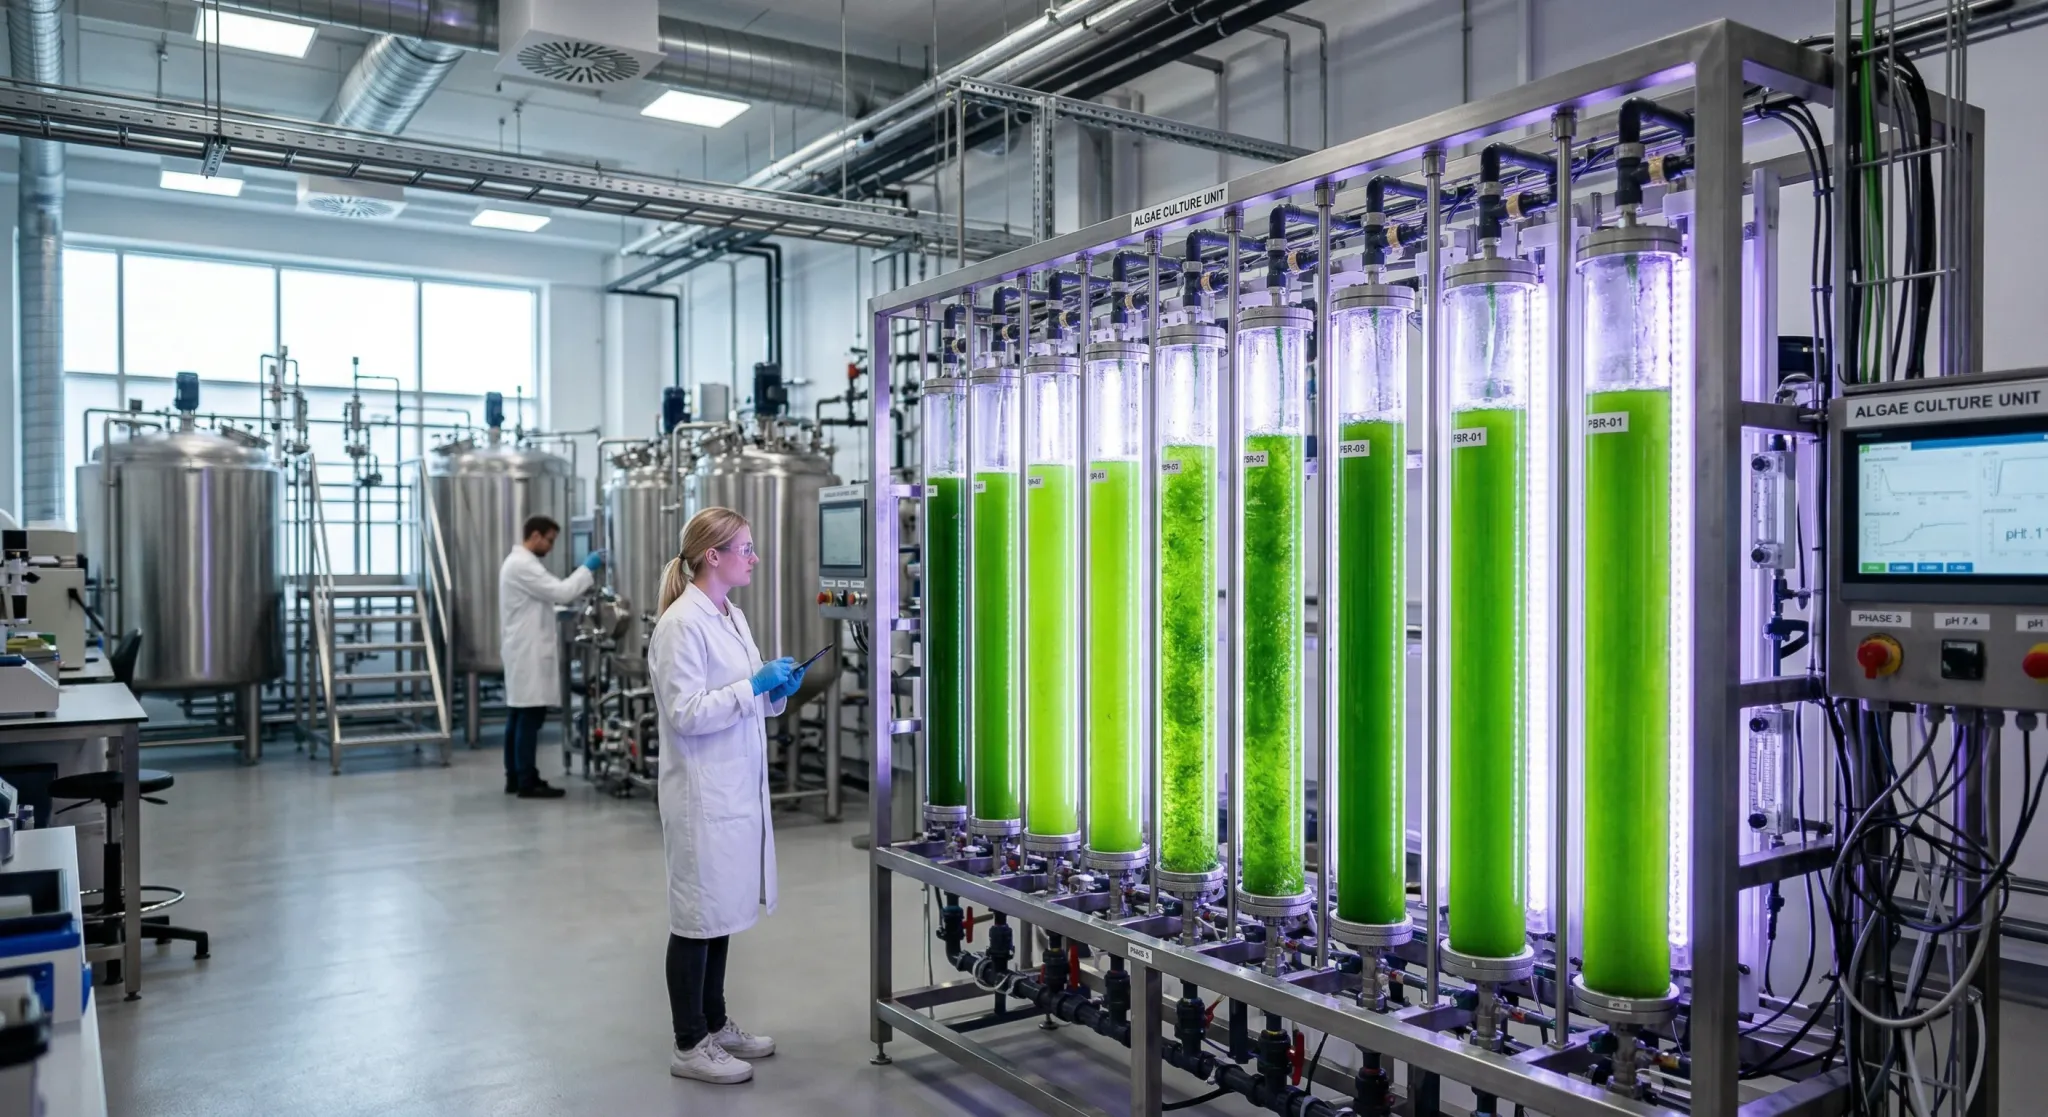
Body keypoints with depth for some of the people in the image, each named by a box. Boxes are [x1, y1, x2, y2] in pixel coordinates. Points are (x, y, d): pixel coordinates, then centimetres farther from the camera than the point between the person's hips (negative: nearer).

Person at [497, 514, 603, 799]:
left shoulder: (517, 562, 18)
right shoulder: (523, 565, -16)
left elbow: (549, 594, 19)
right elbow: (560, 593, -21)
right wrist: (587, 568, -13)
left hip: (524, 652, 11)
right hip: (529, 653, -11)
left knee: (518, 715, 11)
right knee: (530, 716, -9)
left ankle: (515, 778, 14)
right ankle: (527, 782, -7)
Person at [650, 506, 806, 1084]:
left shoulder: (733, 617, 11)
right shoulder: (681, 624, -16)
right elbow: (686, 712, -22)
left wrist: (777, 689, -1)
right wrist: (753, 686, -23)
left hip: (739, 786, 9)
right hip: (703, 792, -9)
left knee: (724, 909, 17)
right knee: (698, 914, 3)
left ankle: (715, 1024, 31)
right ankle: (690, 1046, 16)